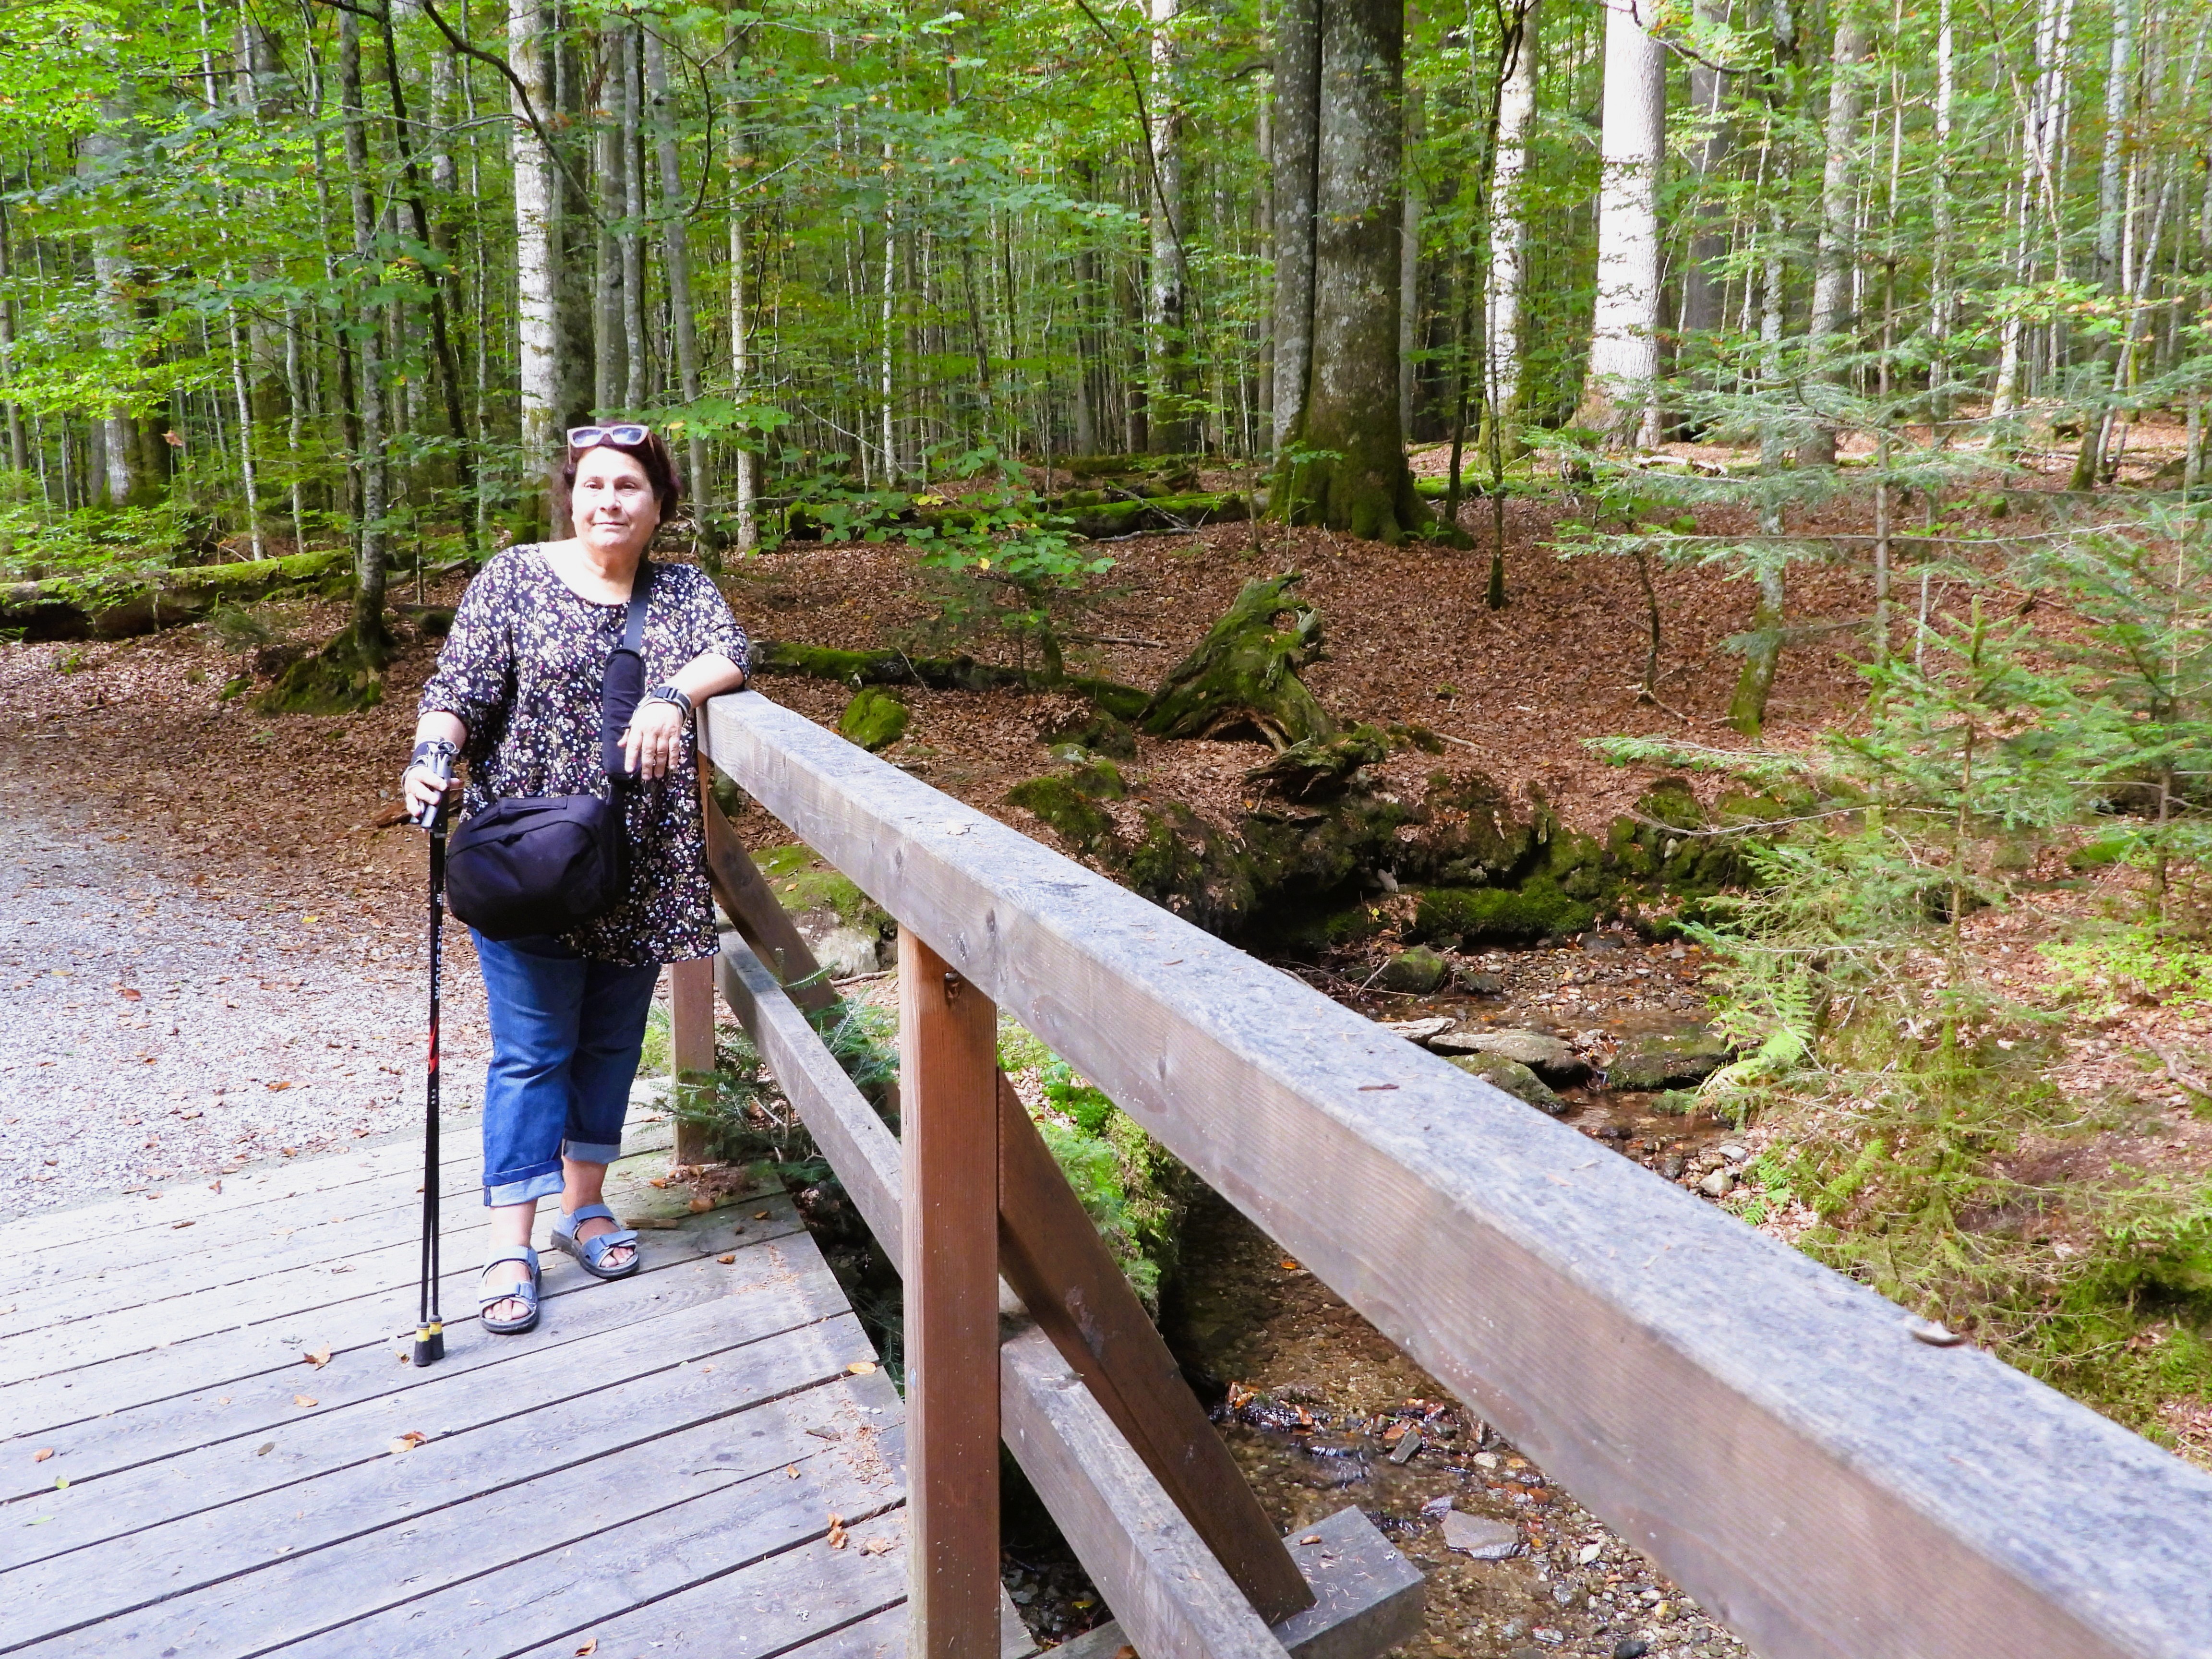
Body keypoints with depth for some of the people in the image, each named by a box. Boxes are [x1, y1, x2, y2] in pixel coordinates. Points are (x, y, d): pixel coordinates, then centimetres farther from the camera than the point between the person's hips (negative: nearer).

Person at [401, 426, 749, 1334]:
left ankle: (585, 1206, 30)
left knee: (611, 1042, 13)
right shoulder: (513, 578, 1)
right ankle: (511, 1246, 8)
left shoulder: (682, 588, 8)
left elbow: (728, 649, -10)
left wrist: (673, 695, -29)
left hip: (640, 867, 3)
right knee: (532, 1049, -1)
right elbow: (459, 689, -4)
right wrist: (429, 756, -23)